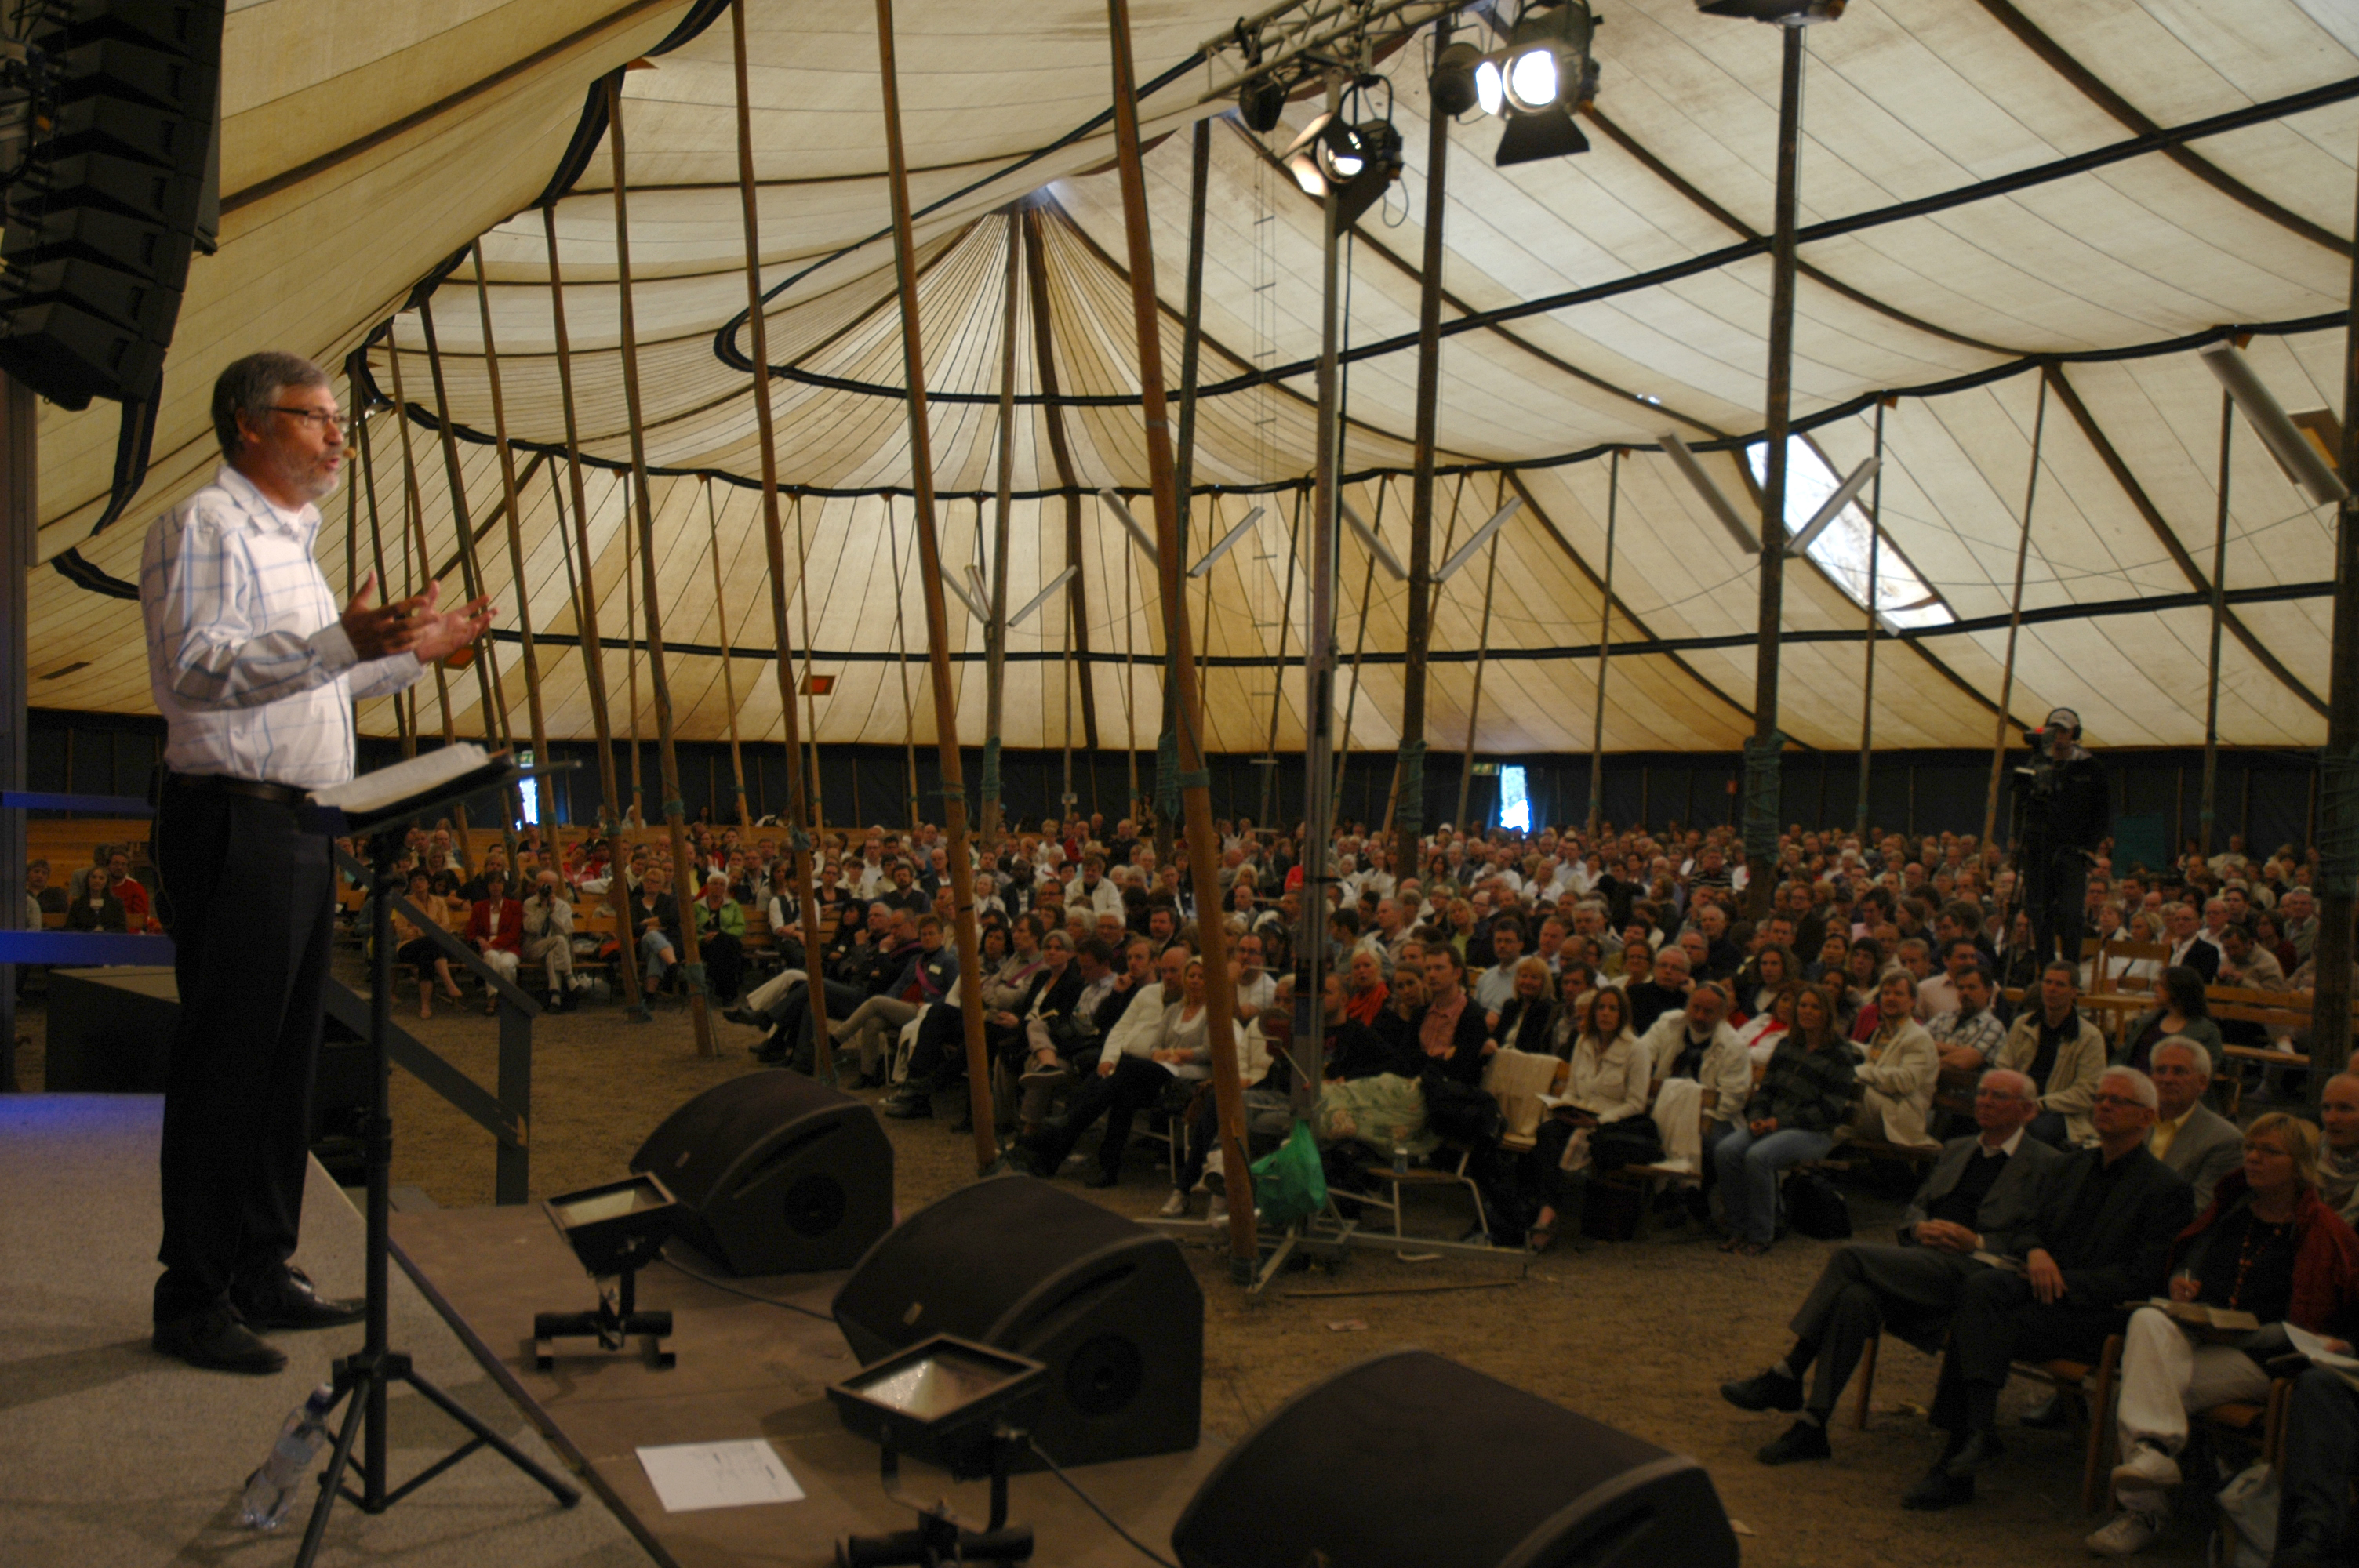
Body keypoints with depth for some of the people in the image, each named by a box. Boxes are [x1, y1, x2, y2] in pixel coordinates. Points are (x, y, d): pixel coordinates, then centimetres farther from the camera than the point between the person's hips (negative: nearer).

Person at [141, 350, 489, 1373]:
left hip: (300, 828, 10)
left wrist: (416, 651, 24)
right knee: (222, 1062, -5)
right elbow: (197, 670, -22)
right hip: (233, 824, -10)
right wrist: (344, 641, -30)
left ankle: (263, 1276, 22)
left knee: (284, 1065, 13)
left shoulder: (289, 539, 22)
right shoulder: (205, 527, -9)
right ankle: (192, 1299, 3)